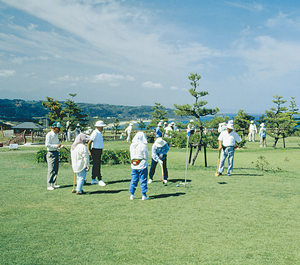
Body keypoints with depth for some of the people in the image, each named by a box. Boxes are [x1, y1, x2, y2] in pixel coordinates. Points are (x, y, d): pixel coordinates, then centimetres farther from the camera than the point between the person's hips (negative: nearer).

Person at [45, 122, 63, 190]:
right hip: (51, 153, -8)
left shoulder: (56, 134, 15)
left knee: (56, 169, 10)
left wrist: (60, 146, 6)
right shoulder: (49, 134, -12)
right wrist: (56, 146, -22)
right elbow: (47, 144, -19)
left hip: (56, 152, 8)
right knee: (51, 170, -9)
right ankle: (49, 185, -6)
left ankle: (54, 183, 19)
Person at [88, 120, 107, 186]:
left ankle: (93, 180, 20)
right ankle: (100, 180, -9)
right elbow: (89, 142, -20)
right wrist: (89, 151, -21)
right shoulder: (95, 133, -16)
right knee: (97, 166, -8)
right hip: (95, 151, -10)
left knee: (96, 165, 13)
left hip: (99, 151, 10)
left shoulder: (99, 133, 14)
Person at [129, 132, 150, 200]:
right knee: (143, 181, 4)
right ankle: (144, 195, 7)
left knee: (133, 180, 12)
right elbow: (146, 157, -8)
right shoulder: (143, 146, -14)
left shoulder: (131, 145, 2)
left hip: (133, 166, 5)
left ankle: (132, 194, 17)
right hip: (142, 166, -5)